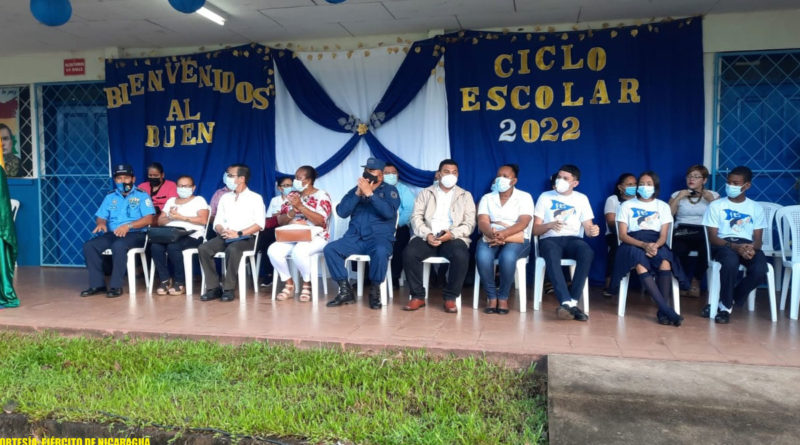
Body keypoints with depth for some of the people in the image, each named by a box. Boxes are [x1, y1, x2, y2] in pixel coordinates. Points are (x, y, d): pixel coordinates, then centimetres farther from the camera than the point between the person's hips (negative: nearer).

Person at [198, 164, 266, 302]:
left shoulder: (255, 198, 5)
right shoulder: (225, 198, 20)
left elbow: (259, 224, -6)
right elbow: (217, 222, 16)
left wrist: (239, 234, -17)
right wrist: (222, 231, -8)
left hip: (246, 238, -5)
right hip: (225, 237, 5)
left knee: (232, 249, -37)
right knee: (203, 248, -23)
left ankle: (229, 289, -25)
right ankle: (213, 288, -17)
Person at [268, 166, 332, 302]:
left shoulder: (321, 195, -2)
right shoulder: (291, 196, 14)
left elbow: (321, 221, -17)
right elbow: (280, 221, 10)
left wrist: (300, 206, -19)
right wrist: (292, 212, -11)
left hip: (315, 237, -5)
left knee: (299, 251, -37)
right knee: (273, 250, -24)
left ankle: (307, 284, -10)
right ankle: (289, 284, -6)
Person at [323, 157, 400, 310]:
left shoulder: (389, 190, 6)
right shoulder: (355, 189, 16)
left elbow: (389, 212, -13)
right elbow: (341, 212, 3)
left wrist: (370, 193, -15)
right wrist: (358, 193, -6)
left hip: (379, 238, -4)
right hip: (355, 238, 4)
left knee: (380, 252, -37)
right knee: (329, 249, -20)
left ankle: (375, 290, -14)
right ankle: (345, 291, -13)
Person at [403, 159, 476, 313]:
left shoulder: (465, 196, 15)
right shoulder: (425, 193, 16)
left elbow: (469, 224, 5)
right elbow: (416, 217, 5)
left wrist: (452, 234, -14)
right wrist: (427, 235, -14)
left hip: (453, 237, -1)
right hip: (427, 237, 1)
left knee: (461, 256, -34)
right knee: (409, 253, -30)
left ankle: (450, 297, -16)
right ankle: (418, 296, -14)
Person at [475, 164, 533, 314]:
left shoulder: (524, 197, 7)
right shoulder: (487, 198, 15)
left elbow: (523, 222, -9)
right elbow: (482, 222, -1)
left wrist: (504, 233, -27)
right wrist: (492, 234, -25)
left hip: (517, 239, -2)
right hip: (490, 237, 2)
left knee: (508, 257, -36)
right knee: (482, 256, -32)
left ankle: (503, 297, -15)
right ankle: (492, 296, -16)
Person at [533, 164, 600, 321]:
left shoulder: (582, 199, 14)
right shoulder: (545, 197, 10)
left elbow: (587, 227, 7)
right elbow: (536, 229, 5)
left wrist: (593, 230, -18)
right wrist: (550, 225, -17)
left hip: (572, 239, 2)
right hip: (549, 239, -1)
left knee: (587, 252, -34)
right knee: (552, 255, -39)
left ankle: (572, 301, -33)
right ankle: (567, 302, -46)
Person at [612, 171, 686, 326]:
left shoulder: (663, 206, 17)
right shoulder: (627, 205, 11)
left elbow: (663, 235, 6)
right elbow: (623, 235, 1)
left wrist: (655, 245, -19)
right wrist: (643, 245, -17)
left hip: (656, 243, 2)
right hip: (633, 243, -1)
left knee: (665, 262, -35)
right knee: (640, 263, -38)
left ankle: (662, 312, -32)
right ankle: (666, 309, -39)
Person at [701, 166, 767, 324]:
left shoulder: (756, 208, 14)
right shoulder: (715, 205, 7)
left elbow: (758, 238, 8)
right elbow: (713, 237, -1)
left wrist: (752, 248, -18)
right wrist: (735, 247, -19)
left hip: (747, 245, 3)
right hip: (723, 244, -2)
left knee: (760, 270, -31)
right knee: (731, 261, -39)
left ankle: (725, 303, -9)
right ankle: (727, 305, -17)